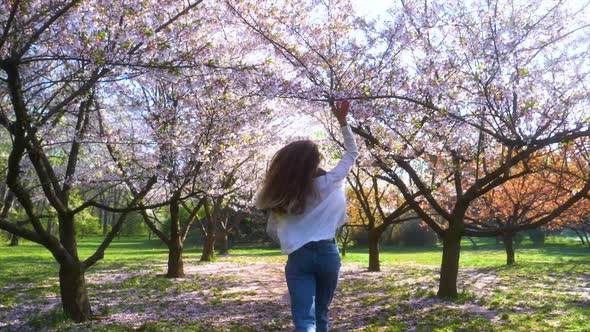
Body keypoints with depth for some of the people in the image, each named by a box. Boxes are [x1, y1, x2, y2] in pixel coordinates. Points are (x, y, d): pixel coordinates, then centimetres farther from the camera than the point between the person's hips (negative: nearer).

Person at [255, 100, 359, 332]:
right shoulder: (330, 182, -4)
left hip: (298, 258, -1)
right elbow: (353, 153, 10)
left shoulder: (282, 194, -1)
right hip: (328, 253, 1)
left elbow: (272, 231, 6)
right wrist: (343, 121, 10)